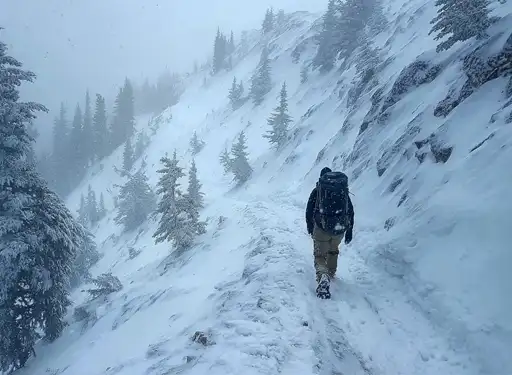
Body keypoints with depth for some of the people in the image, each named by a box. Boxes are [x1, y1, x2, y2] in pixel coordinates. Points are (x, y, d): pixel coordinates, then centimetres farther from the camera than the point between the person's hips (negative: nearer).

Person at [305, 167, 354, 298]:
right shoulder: (343, 190, 11)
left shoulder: (317, 190, 5)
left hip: (322, 228, -3)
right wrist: (349, 231, 17)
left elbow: (309, 212, 4)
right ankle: (331, 273, 45)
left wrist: (310, 227, 17)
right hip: (340, 229, 3)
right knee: (333, 250, 29)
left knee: (320, 255, 6)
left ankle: (323, 277, -21)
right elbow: (351, 211, 11)